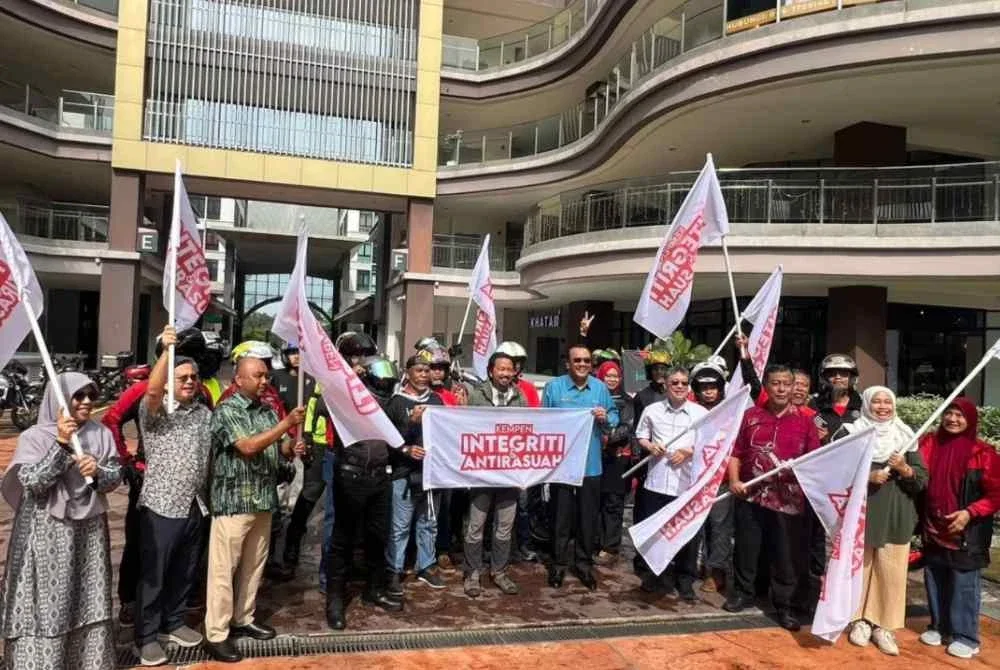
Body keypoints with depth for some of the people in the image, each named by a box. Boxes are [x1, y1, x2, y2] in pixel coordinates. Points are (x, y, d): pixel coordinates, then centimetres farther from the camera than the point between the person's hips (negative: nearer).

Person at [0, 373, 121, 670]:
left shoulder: (101, 434, 2)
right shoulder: (34, 436, -7)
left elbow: (116, 475, 3)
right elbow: (32, 482, -17)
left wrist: (97, 473, -18)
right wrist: (61, 444, -23)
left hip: (89, 529, 4)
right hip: (47, 532, -3)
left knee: (89, 600, 12)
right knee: (47, 602, 2)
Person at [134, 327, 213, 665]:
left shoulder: (205, 414, 10)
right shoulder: (155, 411, -6)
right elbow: (152, 390, -29)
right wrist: (166, 350, -36)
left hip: (195, 507, 5)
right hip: (161, 507, -5)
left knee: (185, 573, 17)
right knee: (153, 575, 4)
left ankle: (174, 623, 33)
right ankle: (147, 636, 18)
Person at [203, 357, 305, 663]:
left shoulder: (269, 412, 11)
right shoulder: (226, 410, -10)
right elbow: (248, 447, -21)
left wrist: (291, 450, -5)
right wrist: (287, 424, -23)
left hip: (264, 500, 7)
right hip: (233, 501, -7)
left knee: (253, 566, 16)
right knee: (224, 570, 0)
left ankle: (243, 619, 30)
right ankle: (216, 635, 9)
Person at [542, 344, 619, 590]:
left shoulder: (600, 387, 5)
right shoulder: (554, 387, -2)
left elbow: (615, 416, 10)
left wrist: (606, 418, -11)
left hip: (591, 464, 2)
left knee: (588, 518, 10)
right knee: (561, 516, 7)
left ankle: (584, 563, 26)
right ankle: (559, 563, 22)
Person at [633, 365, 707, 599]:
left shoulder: (701, 413, -1)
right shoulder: (652, 410, 5)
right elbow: (640, 436, 14)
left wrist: (687, 452, -12)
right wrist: (650, 446, -6)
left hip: (688, 483, -2)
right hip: (657, 481, 2)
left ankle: (685, 581, 24)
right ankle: (658, 576, 29)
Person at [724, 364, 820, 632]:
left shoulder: (804, 421, 3)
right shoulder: (750, 416, 5)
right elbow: (736, 452, 5)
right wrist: (734, 480, -6)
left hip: (789, 499, -1)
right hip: (751, 495, 1)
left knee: (787, 555, 6)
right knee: (745, 549, 12)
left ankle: (785, 605, 21)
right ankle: (742, 592, 31)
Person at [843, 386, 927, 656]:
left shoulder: (906, 436, 6)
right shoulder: (853, 432, -1)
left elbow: (922, 480, 4)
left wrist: (904, 469, -14)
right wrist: (867, 476, -16)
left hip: (896, 515, 2)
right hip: (860, 513, -1)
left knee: (891, 571, 2)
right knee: (860, 566, 5)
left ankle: (884, 625, 14)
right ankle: (861, 620, 19)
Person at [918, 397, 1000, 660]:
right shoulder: (929, 444, 2)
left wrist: (969, 513, -17)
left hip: (966, 532, -4)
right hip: (934, 528, 4)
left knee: (964, 584, 3)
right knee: (934, 580, 13)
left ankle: (965, 637, 16)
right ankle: (939, 626, 29)